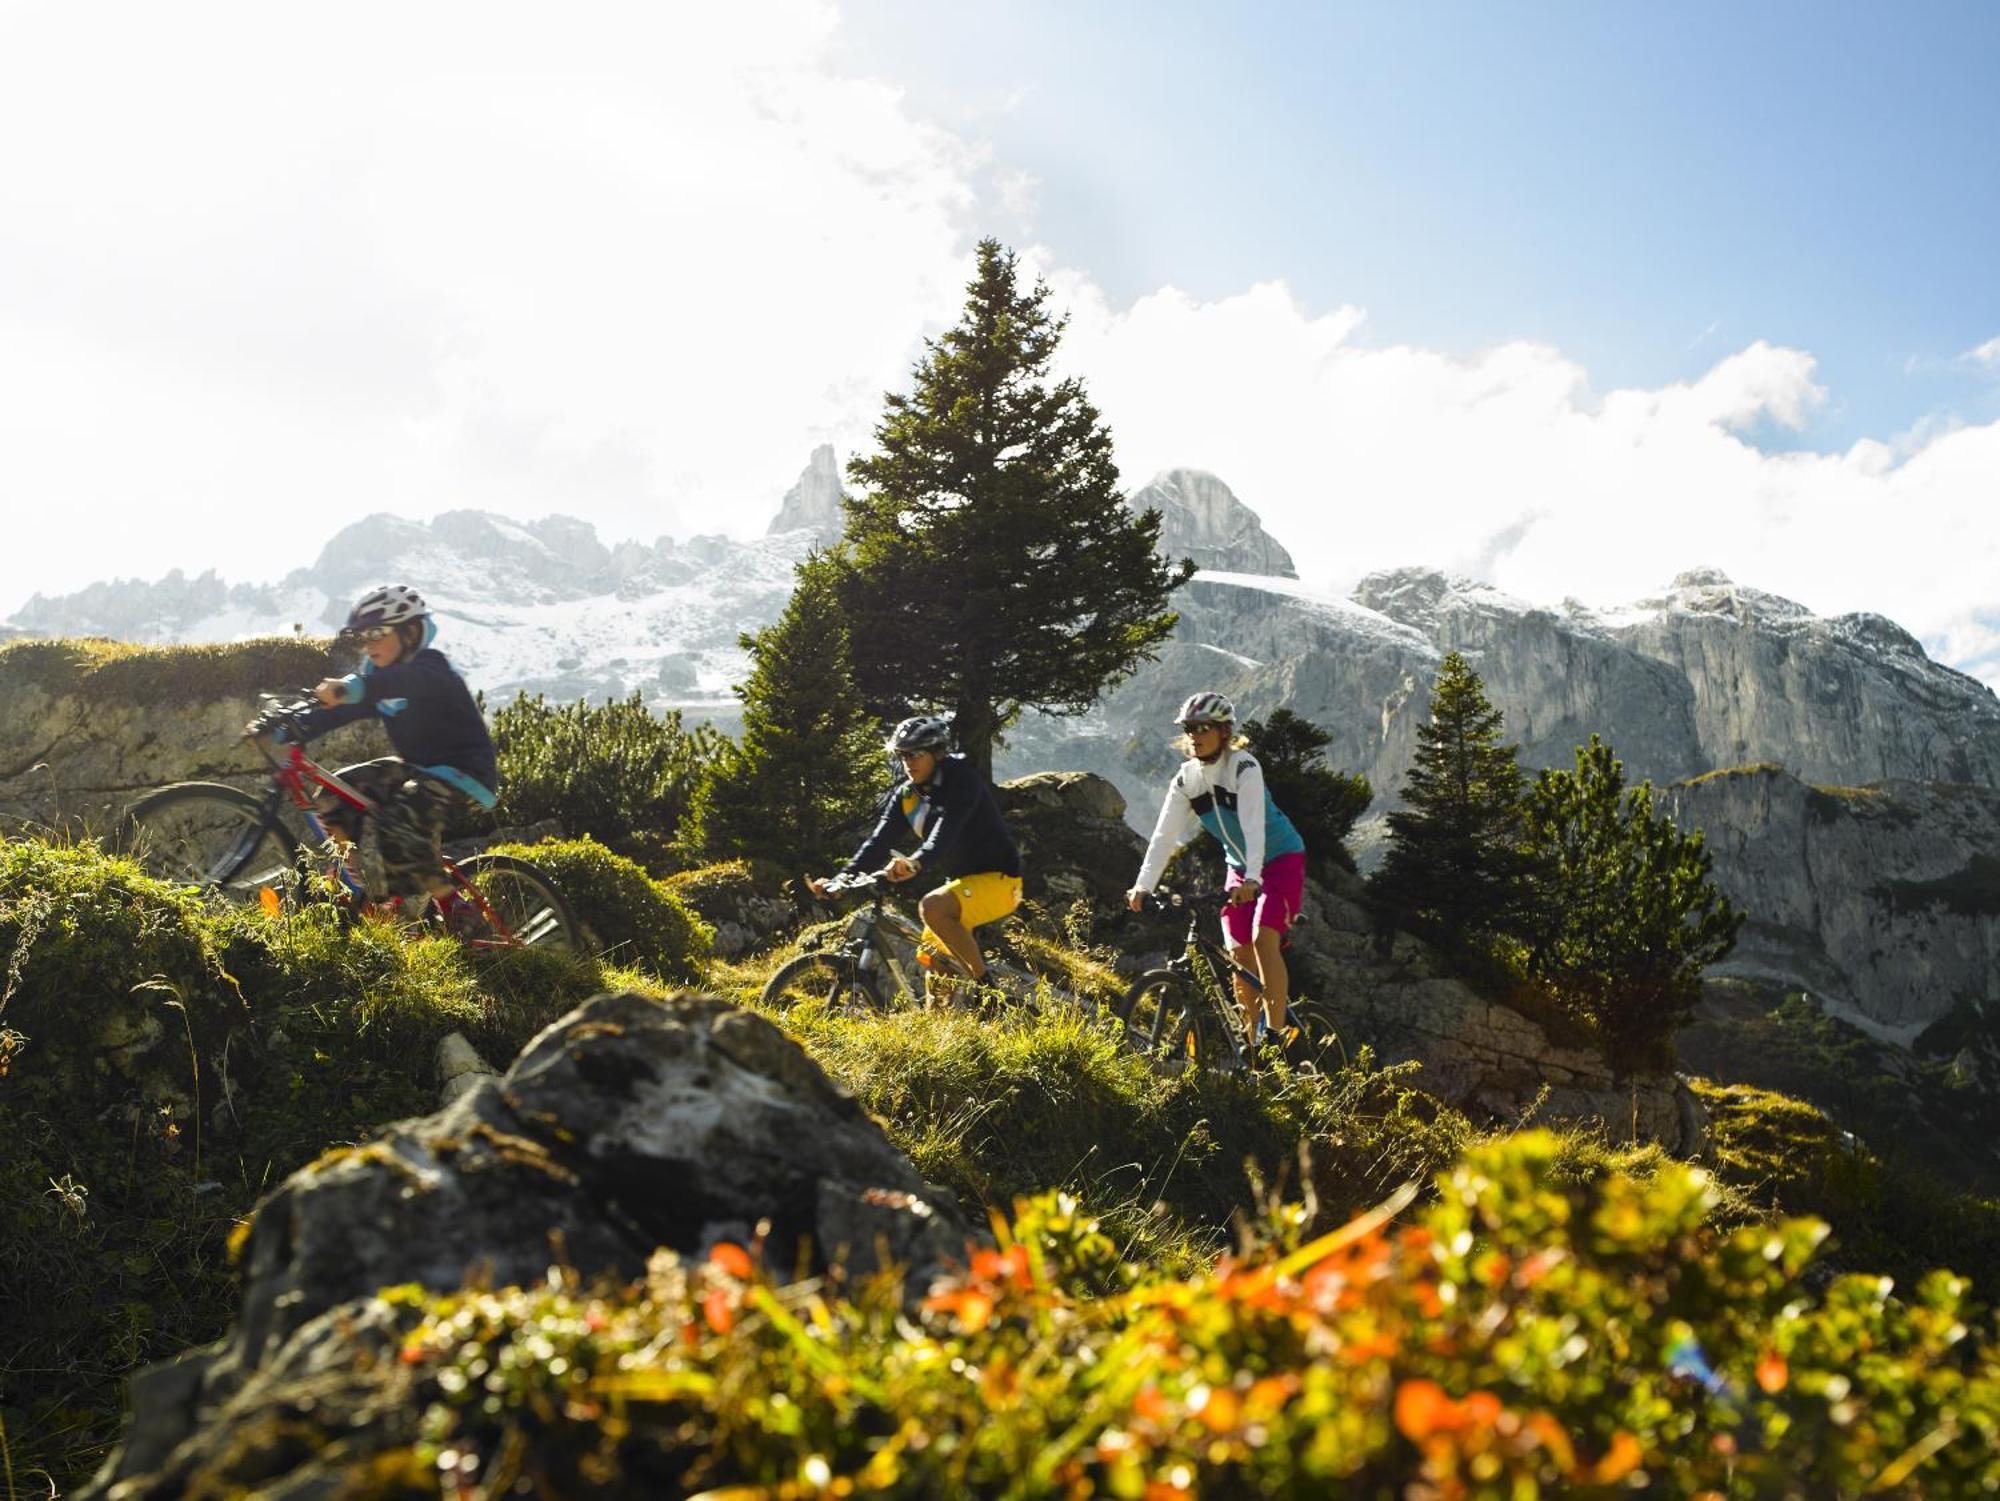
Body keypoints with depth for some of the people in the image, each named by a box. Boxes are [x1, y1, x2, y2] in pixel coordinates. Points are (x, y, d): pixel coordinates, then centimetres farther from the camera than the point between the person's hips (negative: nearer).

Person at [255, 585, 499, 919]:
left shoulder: (430, 668, -17)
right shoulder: (378, 683, 8)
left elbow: (405, 680, -41)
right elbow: (336, 712, 0)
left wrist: (352, 686, -59)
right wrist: (281, 731, -14)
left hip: (464, 771, -9)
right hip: (418, 766, 9)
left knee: (400, 818, -32)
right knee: (335, 795, -1)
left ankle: (456, 916, -21)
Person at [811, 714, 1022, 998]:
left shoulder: (962, 780, -16)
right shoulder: (905, 795, 5)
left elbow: (947, 827, -34)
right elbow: (879, 841, -5)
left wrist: (917, 863, -53)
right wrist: (841, 880, -21)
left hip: (998, 879, -8)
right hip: (963, 880, 8)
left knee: (933, 906, -31)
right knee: (931, 958, 6)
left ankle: (986, 984, -21)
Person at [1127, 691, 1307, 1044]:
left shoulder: (1243, 767, -22)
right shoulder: (1185, 779, -6)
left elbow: (1253, 824, -33)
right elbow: (1165, 835, -11)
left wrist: (1252, 879, -46)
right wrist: (1143, 886, -22)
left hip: (1281, 859, -6)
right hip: (1239, 867, 6)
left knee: (1263, 939, -23)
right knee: (1239, 956, 2)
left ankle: (1275, 1035, -21)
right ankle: (1250, 1043, 12)